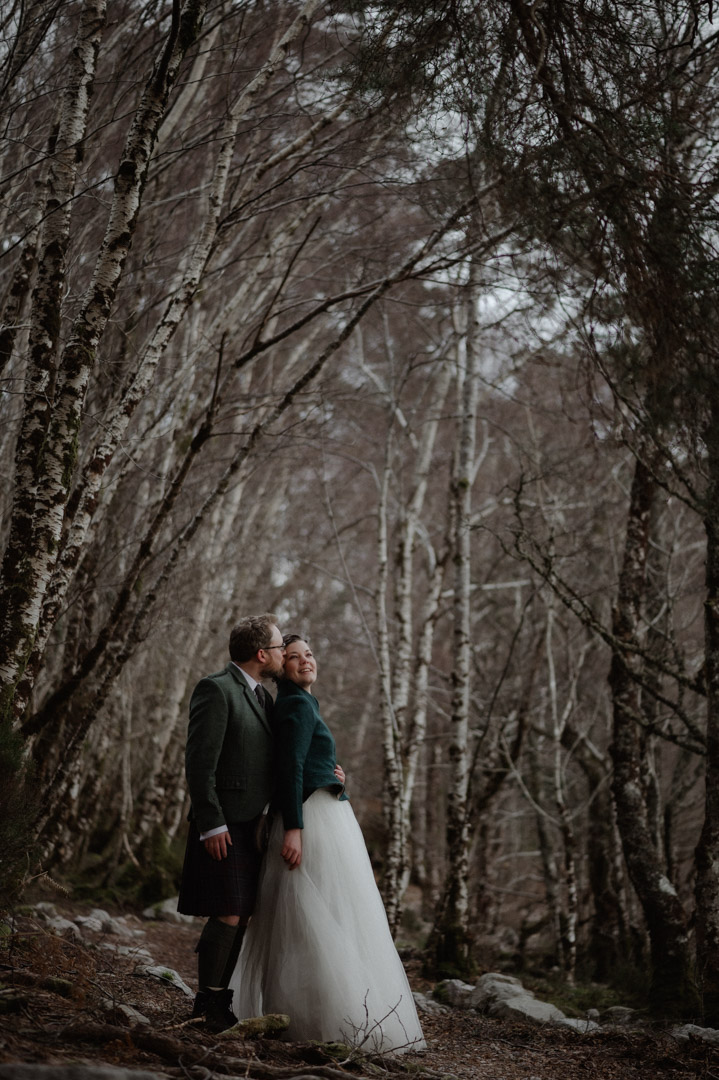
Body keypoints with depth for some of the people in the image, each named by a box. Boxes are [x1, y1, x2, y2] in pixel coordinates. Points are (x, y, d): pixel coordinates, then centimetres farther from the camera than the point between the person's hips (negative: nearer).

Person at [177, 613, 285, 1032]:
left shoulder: (262, 696, 16)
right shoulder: (216, 690, -13)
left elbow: (275, 758, 25)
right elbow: (199, 762, -17)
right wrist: (211, 825, -21)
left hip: (249, 823, 9)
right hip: (222, 825, -9)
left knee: (239, 917, 12)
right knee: (229, 915, -9)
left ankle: (221, 998, 22)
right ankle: (208, 1004, 3)